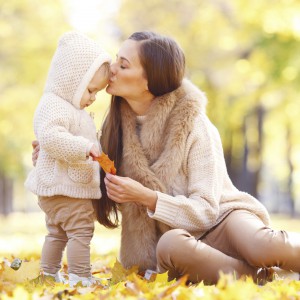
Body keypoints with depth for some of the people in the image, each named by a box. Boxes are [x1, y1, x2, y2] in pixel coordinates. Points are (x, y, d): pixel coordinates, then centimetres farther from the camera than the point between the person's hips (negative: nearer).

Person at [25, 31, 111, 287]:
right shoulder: (54, 107, -19)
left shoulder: (71, 108, 16)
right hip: (66, 189, -11)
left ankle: (49, 274, 28)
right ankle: (79, 277, -9)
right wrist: (84, 147, -36)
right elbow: (50, 137, -34)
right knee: (81, 230, -10)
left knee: (58, 233, 19)